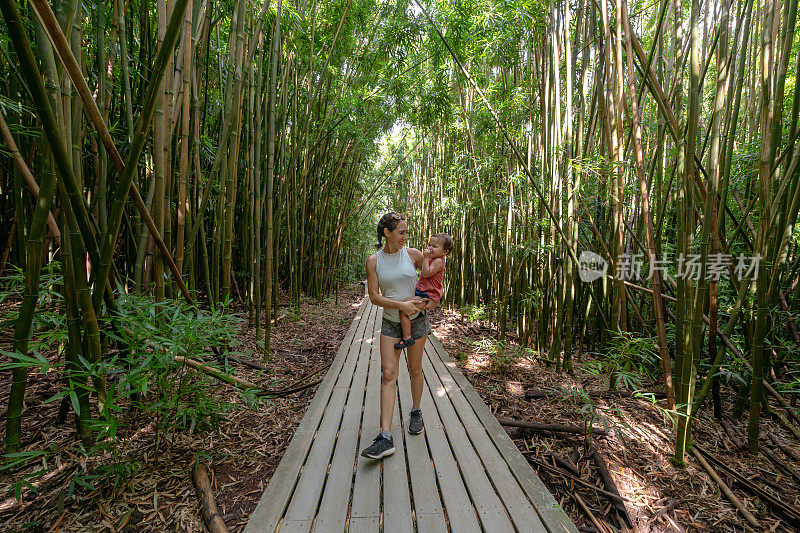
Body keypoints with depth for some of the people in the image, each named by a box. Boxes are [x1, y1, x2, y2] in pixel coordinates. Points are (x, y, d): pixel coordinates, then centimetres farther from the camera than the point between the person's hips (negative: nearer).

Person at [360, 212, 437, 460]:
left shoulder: (413, 254, -4)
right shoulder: (374, 260, -5)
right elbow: (374, 297, -9)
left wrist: (433, 299, -3)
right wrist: (400, 304, -20)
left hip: (416, 320, 1)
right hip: (390, 322, 0)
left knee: (415, 370, 12)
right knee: (388, 375, -7)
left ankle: (415, 412, 38)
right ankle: (385, 438, -4)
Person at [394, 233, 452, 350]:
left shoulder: (438, 261, -15)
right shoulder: (432, 260, 17)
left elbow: (426, 273, -26)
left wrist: (426, 258, -23)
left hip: (428, 296, -11)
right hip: (421, 292, 11)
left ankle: (407, 338, -16)